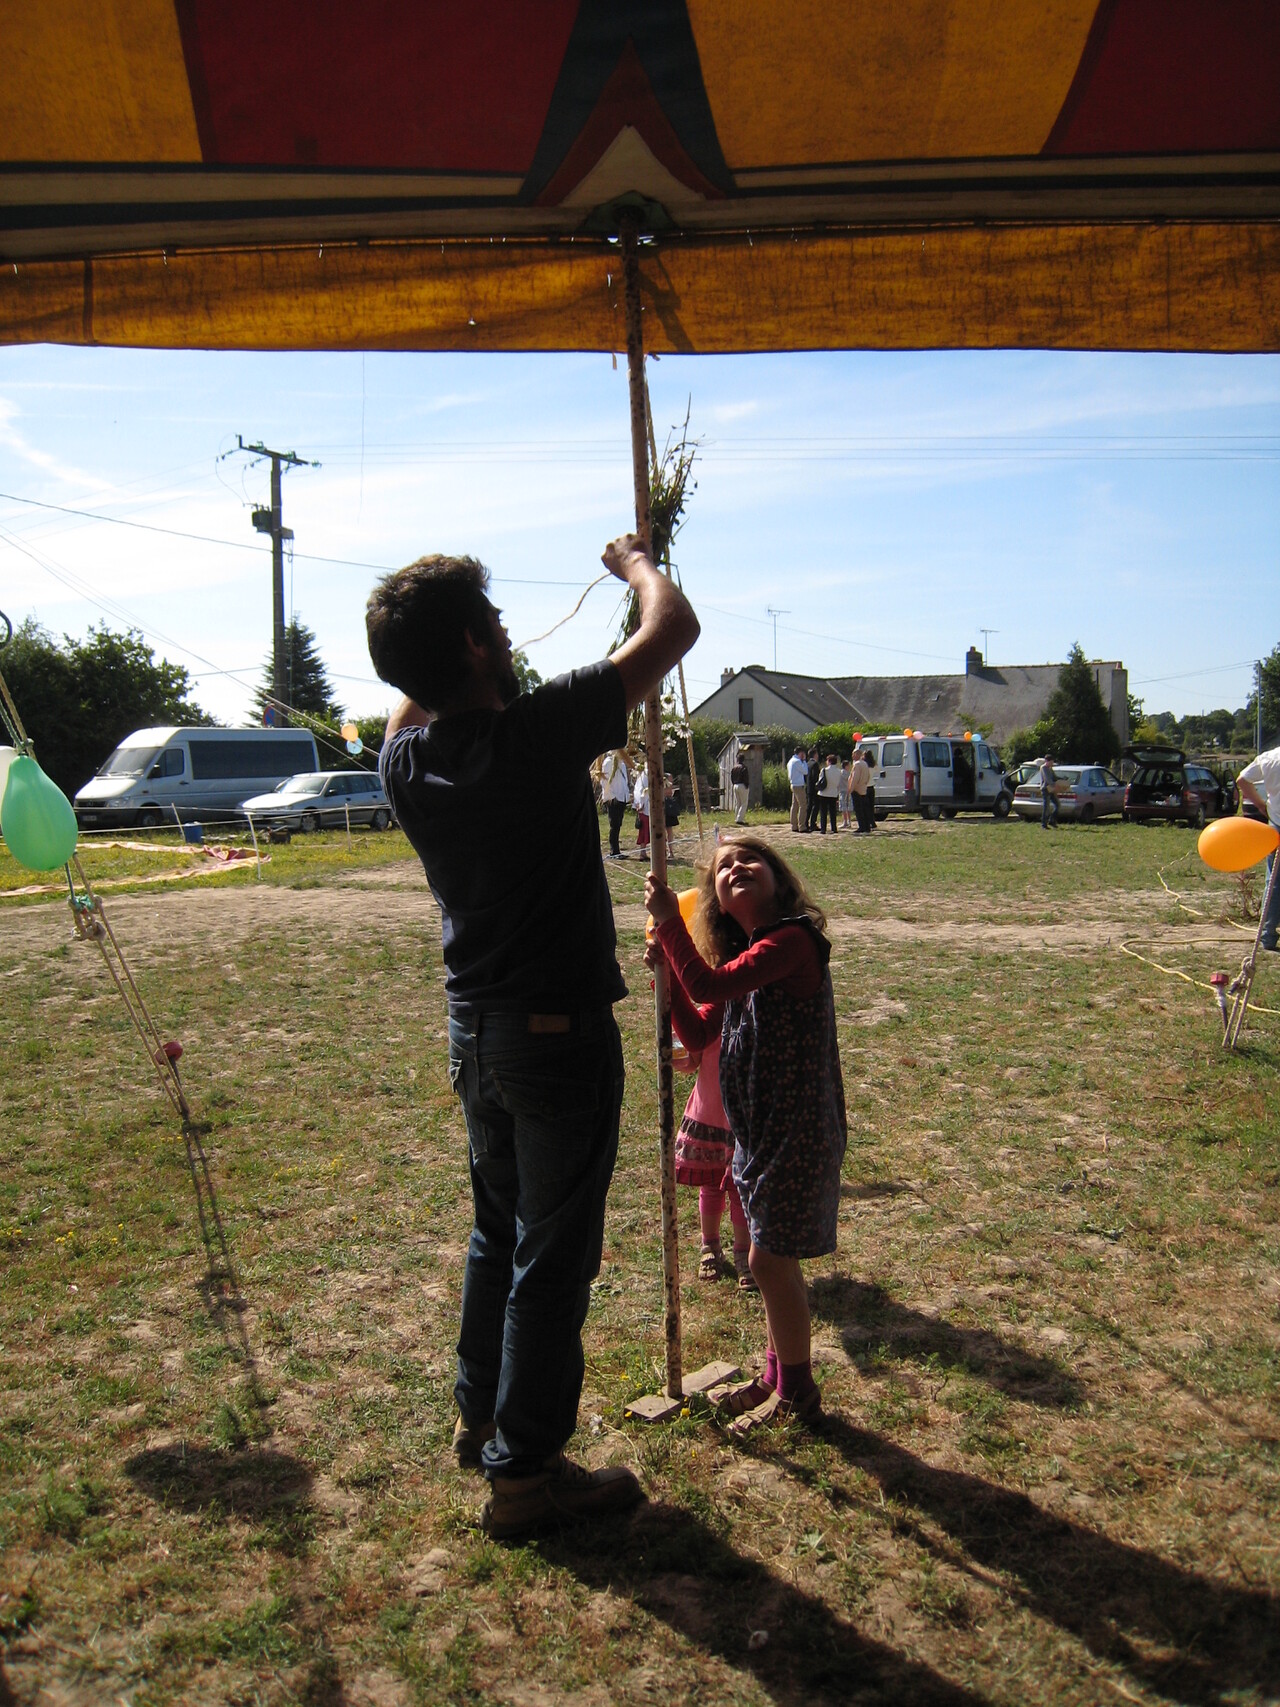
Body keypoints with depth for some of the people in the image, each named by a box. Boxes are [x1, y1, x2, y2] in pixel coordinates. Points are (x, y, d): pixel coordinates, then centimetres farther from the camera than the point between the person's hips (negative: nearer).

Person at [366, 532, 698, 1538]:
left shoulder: (406, 763, -5)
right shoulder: (539, 731, -21)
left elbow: (413, 701, 24)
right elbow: (676, 626, -10)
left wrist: (427, 638, 21)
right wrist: (634, 561, 7)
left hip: (473, 1031, 7)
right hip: (559, 1034, -7)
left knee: (499, 1229, 24)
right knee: (553, 1255, 6)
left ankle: (481, 1414, 40)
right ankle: (524, 1469, 20)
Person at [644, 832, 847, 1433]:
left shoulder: (791, 939, -19)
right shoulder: (748, 954, 10)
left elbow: (709, 986, -30)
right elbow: (698, 1031, 7)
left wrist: (669, 921, -21)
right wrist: (666, 975, -5)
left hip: (795, 1128, -9)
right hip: (761, 1127, 9)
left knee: (769, 1258, 1)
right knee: (772, 1257, 19)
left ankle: (796, 1392, 20)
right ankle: (778, 1375, 35)